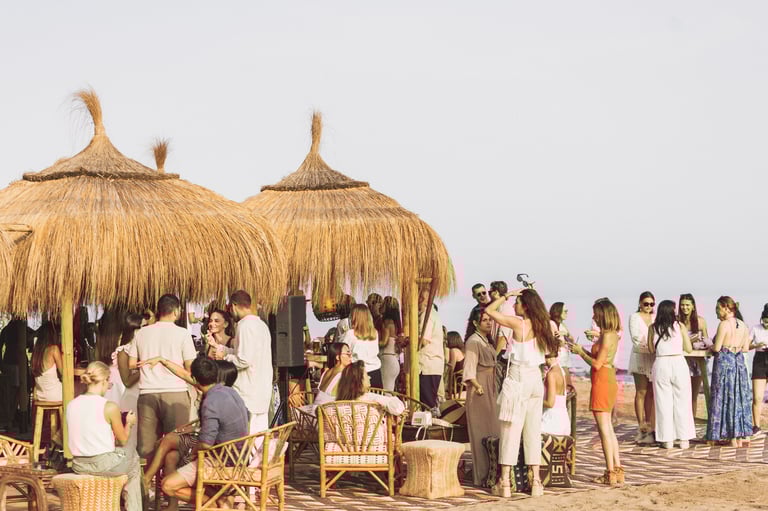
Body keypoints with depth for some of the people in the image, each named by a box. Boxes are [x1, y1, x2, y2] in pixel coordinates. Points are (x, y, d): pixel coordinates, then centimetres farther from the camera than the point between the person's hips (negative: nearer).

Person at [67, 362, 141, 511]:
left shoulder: (71, 405, 1)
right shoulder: (110, 407, -16)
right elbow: (123, 440, -5)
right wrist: (128, 423, 15)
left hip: (79, 465, 6)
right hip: (103, 464, -6)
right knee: (132, 456, 25)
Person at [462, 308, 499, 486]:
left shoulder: (487, 341, 18)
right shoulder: (473, 341, -10)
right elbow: (469, 370, -18)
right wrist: (477, 386, -28)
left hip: (490, 390, 9)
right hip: (479, 390, -9)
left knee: (491, 430, 9)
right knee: (482, 432, -8)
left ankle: (490, 473, 13)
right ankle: (482, 476, -6)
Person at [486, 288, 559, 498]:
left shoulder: (518, 323, -12)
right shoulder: (544, 325, 4)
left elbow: (489, 310, -7)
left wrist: (507, 294, 1)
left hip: (517, 379, -6)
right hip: (535, 379, 6)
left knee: (510, 431, -1)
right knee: (533, 431, 10)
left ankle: (504, 483, 0)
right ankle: (536, 482, 10)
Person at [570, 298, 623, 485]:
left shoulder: (607, 336, -17)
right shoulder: (612, 334, 12)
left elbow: (597, 363, -18)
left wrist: (580, 352, -6)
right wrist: (582, 350, 10)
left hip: (602, 381, -10)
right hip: (608, 380, 10)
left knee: (604, 428, -6)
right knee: (608, 428, 14)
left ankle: (611, 473, -3)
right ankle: (617, 469, 17)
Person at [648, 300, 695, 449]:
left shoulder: (653, 328, 2)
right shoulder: (680, 326, -1)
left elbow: (651, 349, 8)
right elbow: (689, 349, 2)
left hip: (661, 364, 1)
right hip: (678, 363, -1)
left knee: (664, 403, 7)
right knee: (682, 403, 8)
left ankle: (667, 439, 8)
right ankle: (684, 439, 11)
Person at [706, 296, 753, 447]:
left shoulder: (724, 324, -13)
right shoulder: (743, 325, 8)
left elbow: (717, 348, -14)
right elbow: (746, 348, 10)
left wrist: (710, 347, 7)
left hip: (724, 362, -6)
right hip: (739, 362, 6)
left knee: (725, 398, 0)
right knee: (739, 397, 11)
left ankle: (733, 439, 0)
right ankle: (740, 437, 13)